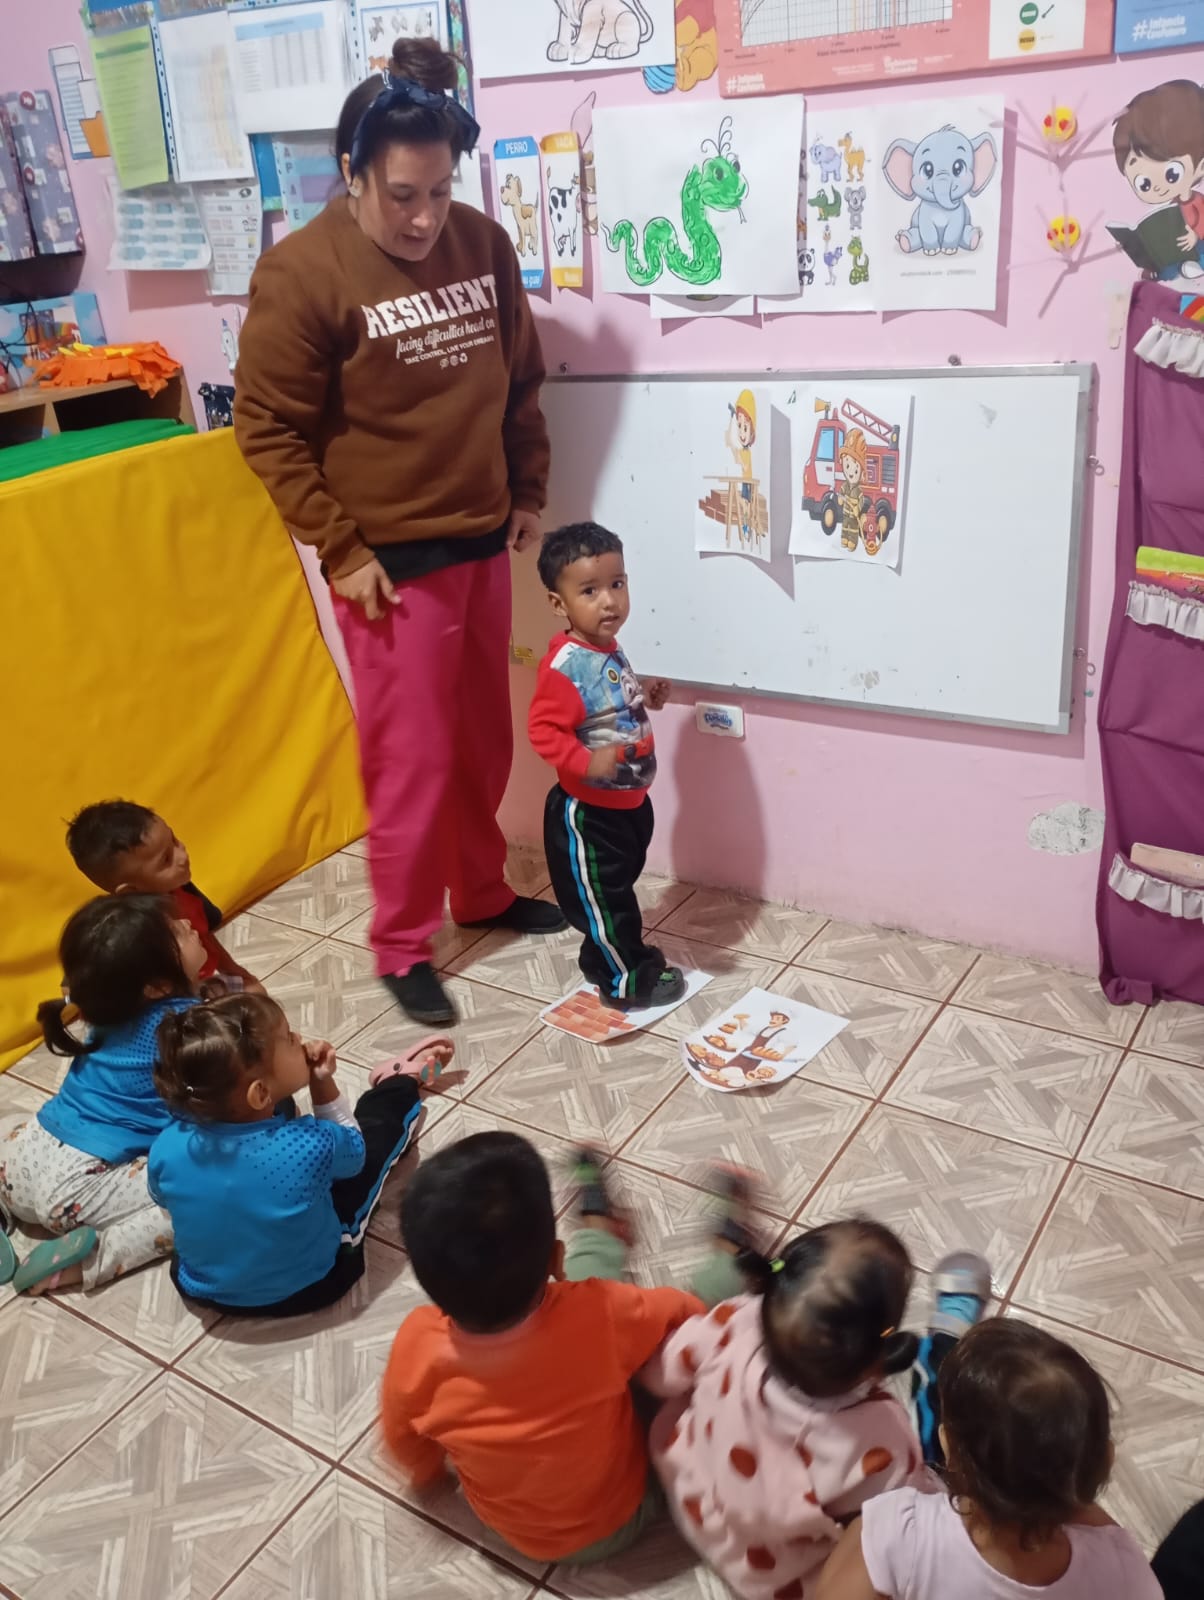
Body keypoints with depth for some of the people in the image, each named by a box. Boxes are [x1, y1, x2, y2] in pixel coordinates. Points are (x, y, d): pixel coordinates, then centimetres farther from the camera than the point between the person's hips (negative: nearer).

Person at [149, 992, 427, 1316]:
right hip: (308, 1288, -3)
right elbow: (354, 1150, -10)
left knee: (280, 1109, 15)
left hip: (201, 1289, 3)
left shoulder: (167, 1147, -26)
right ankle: (393, 1086, 45)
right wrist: (324, 1083, -17)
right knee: (388, 1106, 9)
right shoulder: (310, 1144, -36)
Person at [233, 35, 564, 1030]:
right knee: (411, 758, 1)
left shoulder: (484, 245, 2)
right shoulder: (301, 273, -13)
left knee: (484, 741, 15)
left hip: (483, 543, 5)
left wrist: (528, 491, 12)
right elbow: (267, 428, -10)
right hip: (391, 560, -5)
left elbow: (521, 380, 13)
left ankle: (482, 893, 36)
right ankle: (402, 948, 18)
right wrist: (340, 550, -12)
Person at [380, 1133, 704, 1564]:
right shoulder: (598, 1315, -38)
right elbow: (688, 1315, -16)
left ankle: (599, 1229, 41)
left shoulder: (417, 1348, -31)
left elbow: (417, 1462, -10)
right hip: (620, 1517, -2)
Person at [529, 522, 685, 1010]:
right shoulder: (565, 665, -26)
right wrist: (586, 763, -38)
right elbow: (544, 730, -28)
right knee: (600, 894, 7)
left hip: (628, 800, 9)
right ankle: (628, 979, 21)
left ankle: (604, 956, 43)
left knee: (618, 885, 24)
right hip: (588, 809, -9)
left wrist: (646, 698, 5)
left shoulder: (610, 650, 2)